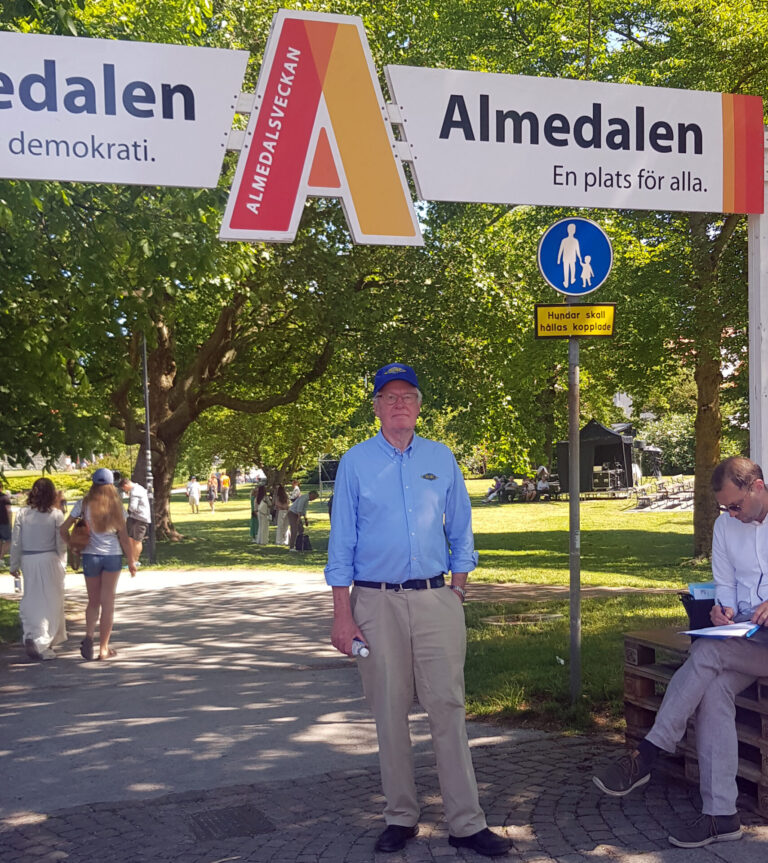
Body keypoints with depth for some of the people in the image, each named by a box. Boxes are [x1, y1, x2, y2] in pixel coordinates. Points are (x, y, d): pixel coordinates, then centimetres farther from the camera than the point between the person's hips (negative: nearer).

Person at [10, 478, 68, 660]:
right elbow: (61, 543, -6)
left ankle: (30, 636, 14)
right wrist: (61, 563, 8)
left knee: (32, 599, 16)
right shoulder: (56, 515, -7)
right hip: (49, 560, -3)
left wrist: (14, 565, 11)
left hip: (28, 561, 3)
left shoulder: (23, 514, -1)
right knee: (50, 601, 4)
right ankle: (41, 644, -3)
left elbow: (16, 543, 2)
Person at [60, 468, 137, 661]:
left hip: (90, 556, 1)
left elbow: (63, 529, -4)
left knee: (93, 602, 16)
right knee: (108, 603, 7)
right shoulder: (116, 506, -5)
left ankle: (89, 636, -8)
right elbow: (123, 537, -4)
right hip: (112, 556, -1)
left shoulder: (84, 504, -4)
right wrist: (132, 561, 4)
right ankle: (104, 648, 9)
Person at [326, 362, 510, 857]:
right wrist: (343, 614, -4)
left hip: (436, 599, 1)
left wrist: (458, 592, 6)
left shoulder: (441, 459, 9)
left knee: (448, 708, -2)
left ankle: (466, 823, 5)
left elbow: (461, 532, 14)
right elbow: (342, 542, 2)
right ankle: (401, 818, 18)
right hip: (377, 602, -1)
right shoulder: (355, 463, 4)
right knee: (390, 713, 6)